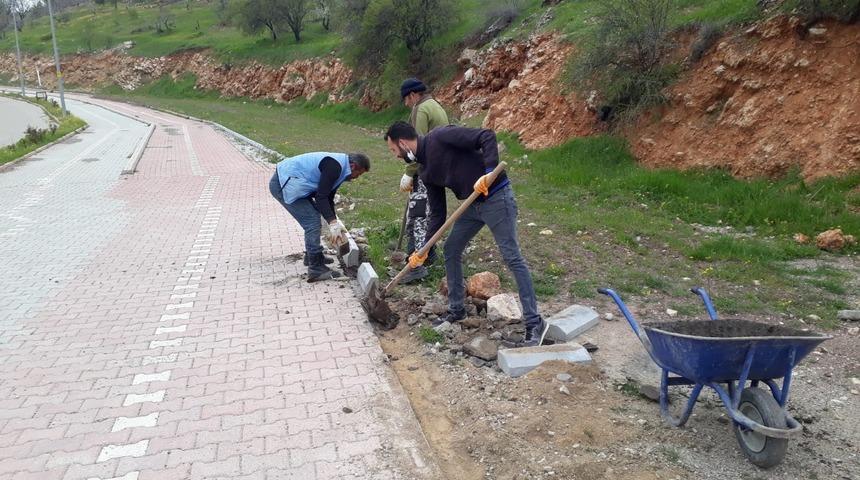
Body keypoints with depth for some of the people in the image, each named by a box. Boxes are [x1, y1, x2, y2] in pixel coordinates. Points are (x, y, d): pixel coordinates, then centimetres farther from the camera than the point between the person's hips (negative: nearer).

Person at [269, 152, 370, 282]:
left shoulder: (339, 168, 12)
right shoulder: (334, 166, -20)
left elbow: (328, 197, 19)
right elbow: (321, 197, -22)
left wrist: (333, 221, 15)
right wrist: (333, 222, -20)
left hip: (289, 182, 11)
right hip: (283, 184, -11)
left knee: (313, 218, 19)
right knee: (313, 222, -12)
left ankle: (312, 256, 33)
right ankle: (316, 269, -9)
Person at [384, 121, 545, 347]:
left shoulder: (440, 137, -15)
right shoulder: (426, 171, 9)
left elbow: (487, 136, -21)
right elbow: (437, 213, 12)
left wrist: (488, 173, -33)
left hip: (496, 197, -9)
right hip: (472, 204, 9)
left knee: (512, 258, -8)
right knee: (451, 250, 13)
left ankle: (534, 322, -3)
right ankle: (457, 309, 29)